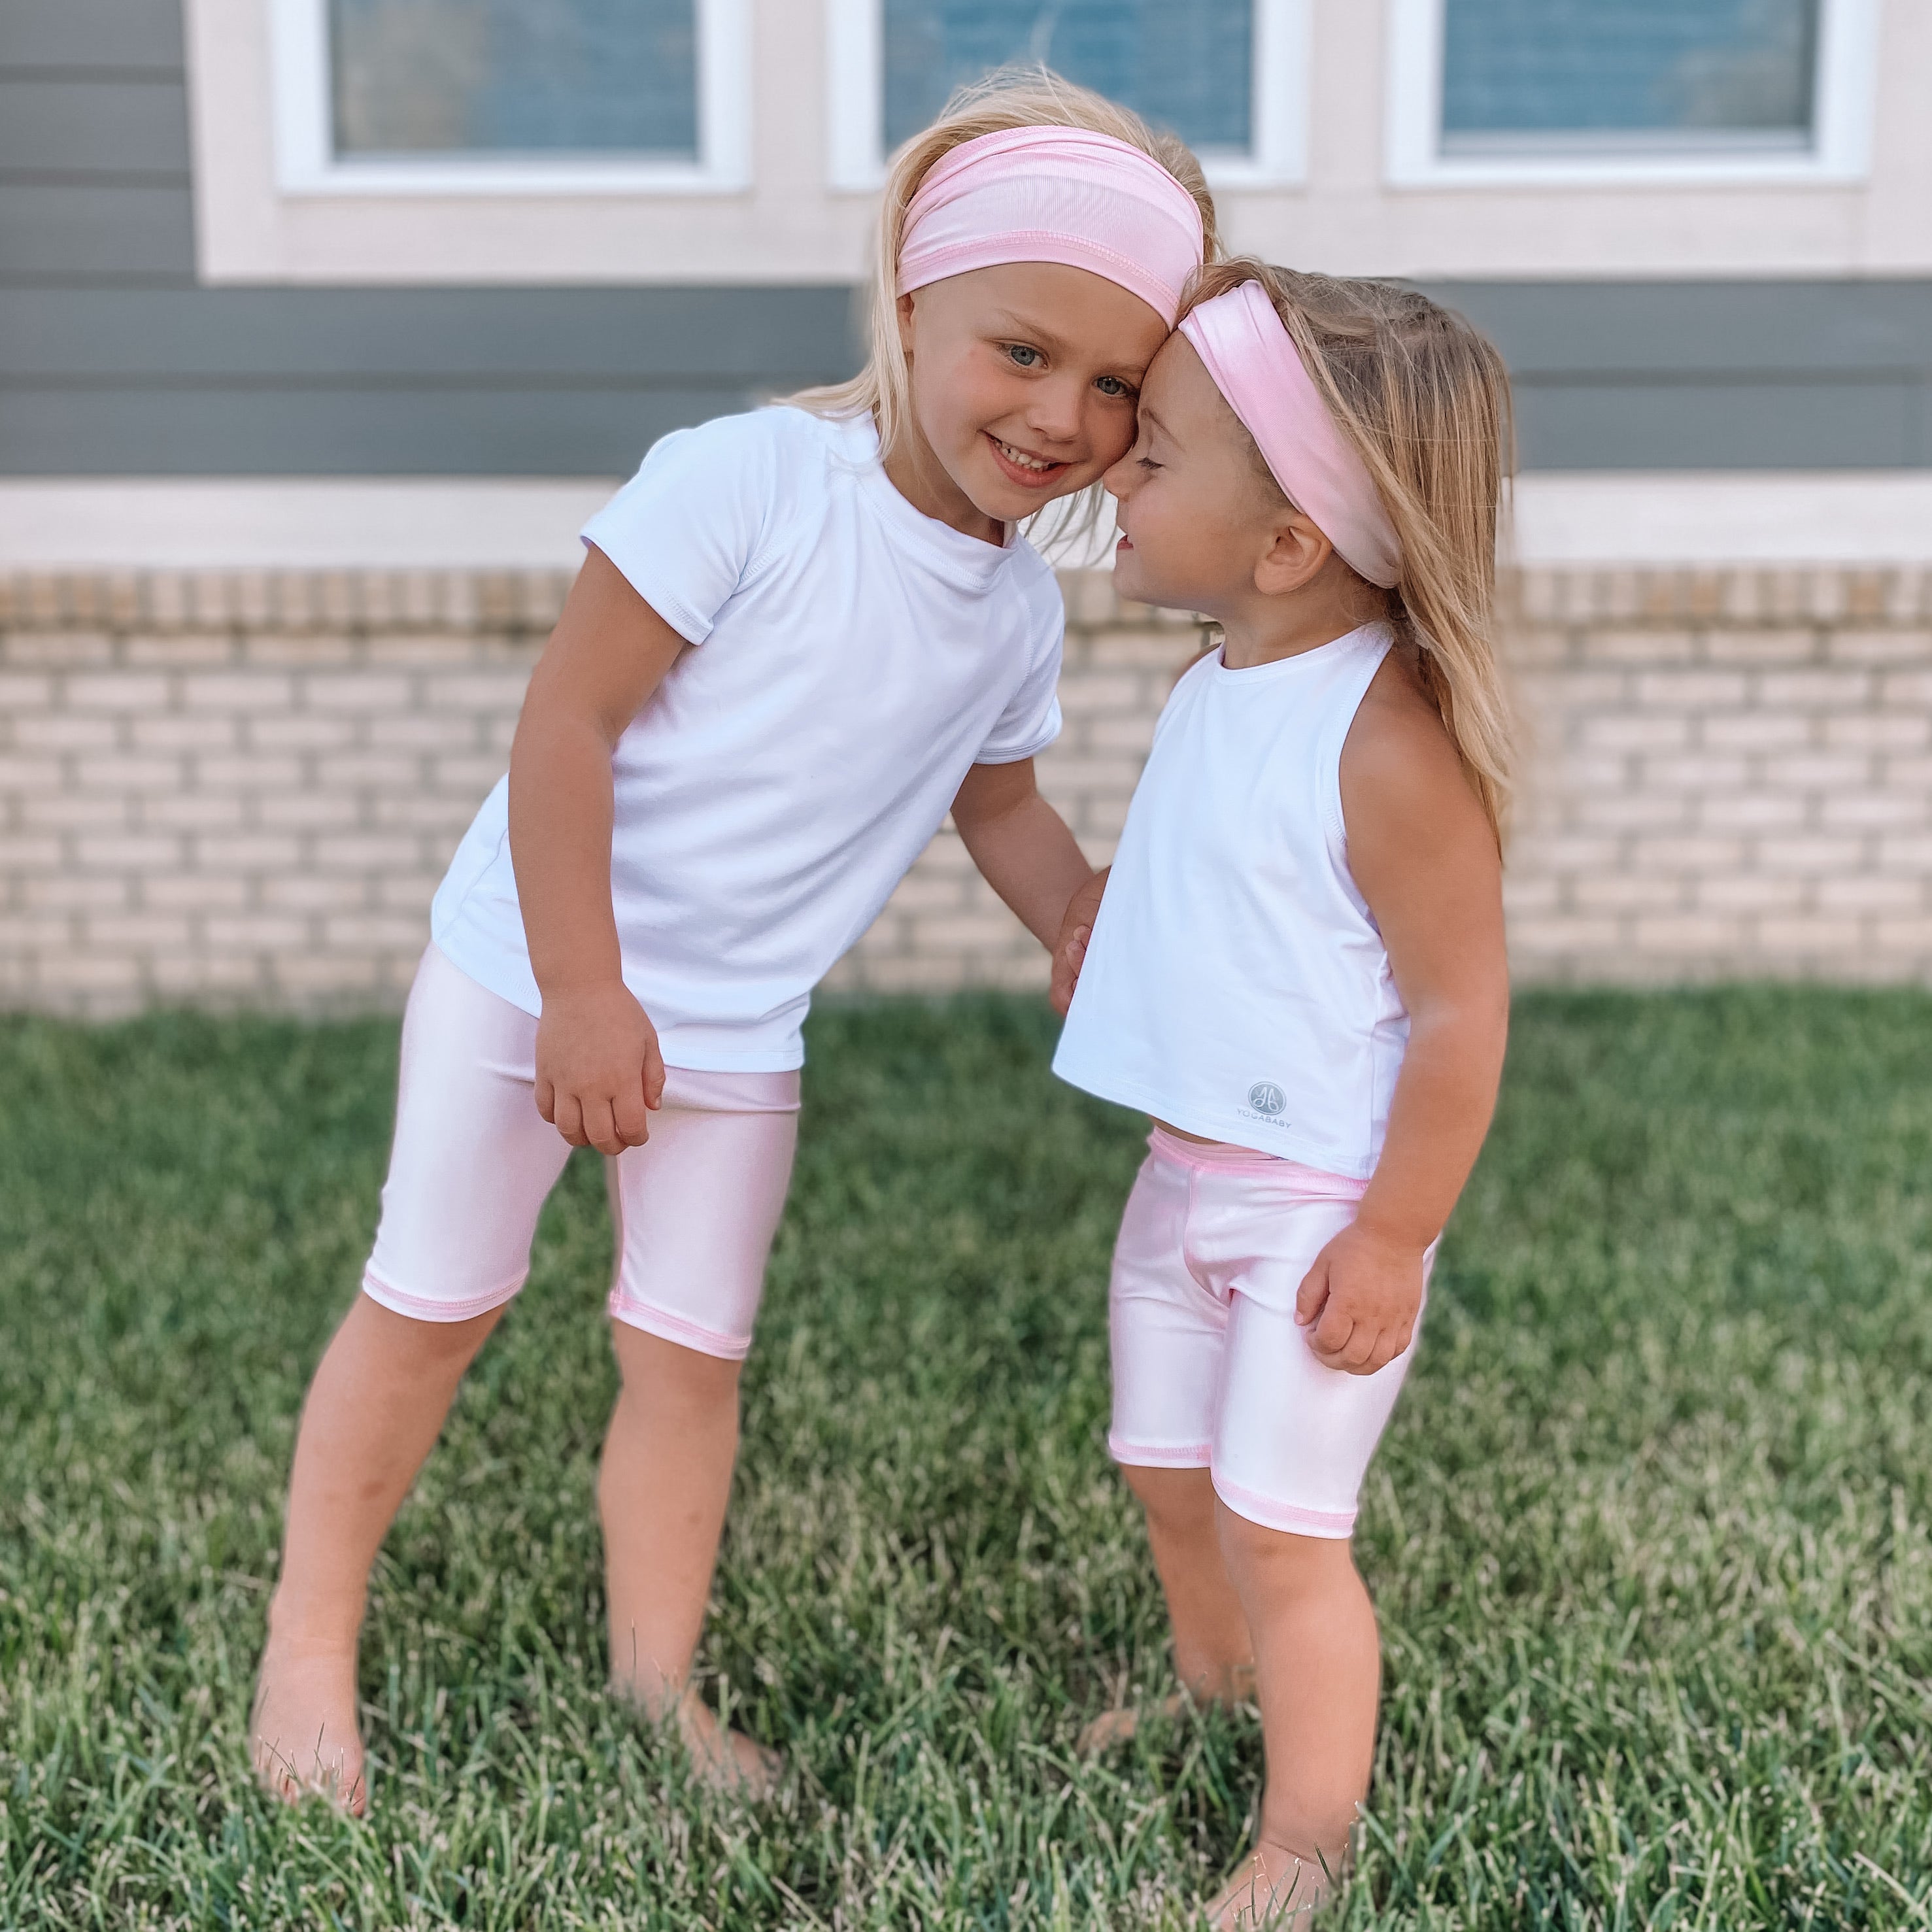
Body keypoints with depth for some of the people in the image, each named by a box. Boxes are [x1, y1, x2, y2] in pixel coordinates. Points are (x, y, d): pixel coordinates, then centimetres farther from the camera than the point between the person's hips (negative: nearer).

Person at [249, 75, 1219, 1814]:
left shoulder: (1022, 612, -2)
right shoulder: (748, 481, -23)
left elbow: (1003, 812, 15)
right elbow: (566, 715, -21)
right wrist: (581, 990, -21)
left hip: (740, 1026, 5)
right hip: (534, 965, -4)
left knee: (693, 1358, 9)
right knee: (433, 1306, 8)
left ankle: (658, 1684, 28)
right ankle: (308, 1650, 27)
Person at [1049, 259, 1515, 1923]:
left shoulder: (1390, 742, -24)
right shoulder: (1218, 690, 1)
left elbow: (1462, 1008, -21)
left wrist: (1392, 1242, -18)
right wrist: (1103, 893, 7)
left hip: (1320, 1207, -8)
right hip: (1183, 1178, 9)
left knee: (1279, 1526, 2)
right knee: (1167, 1475, 22)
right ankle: (1213, 1689, 49)